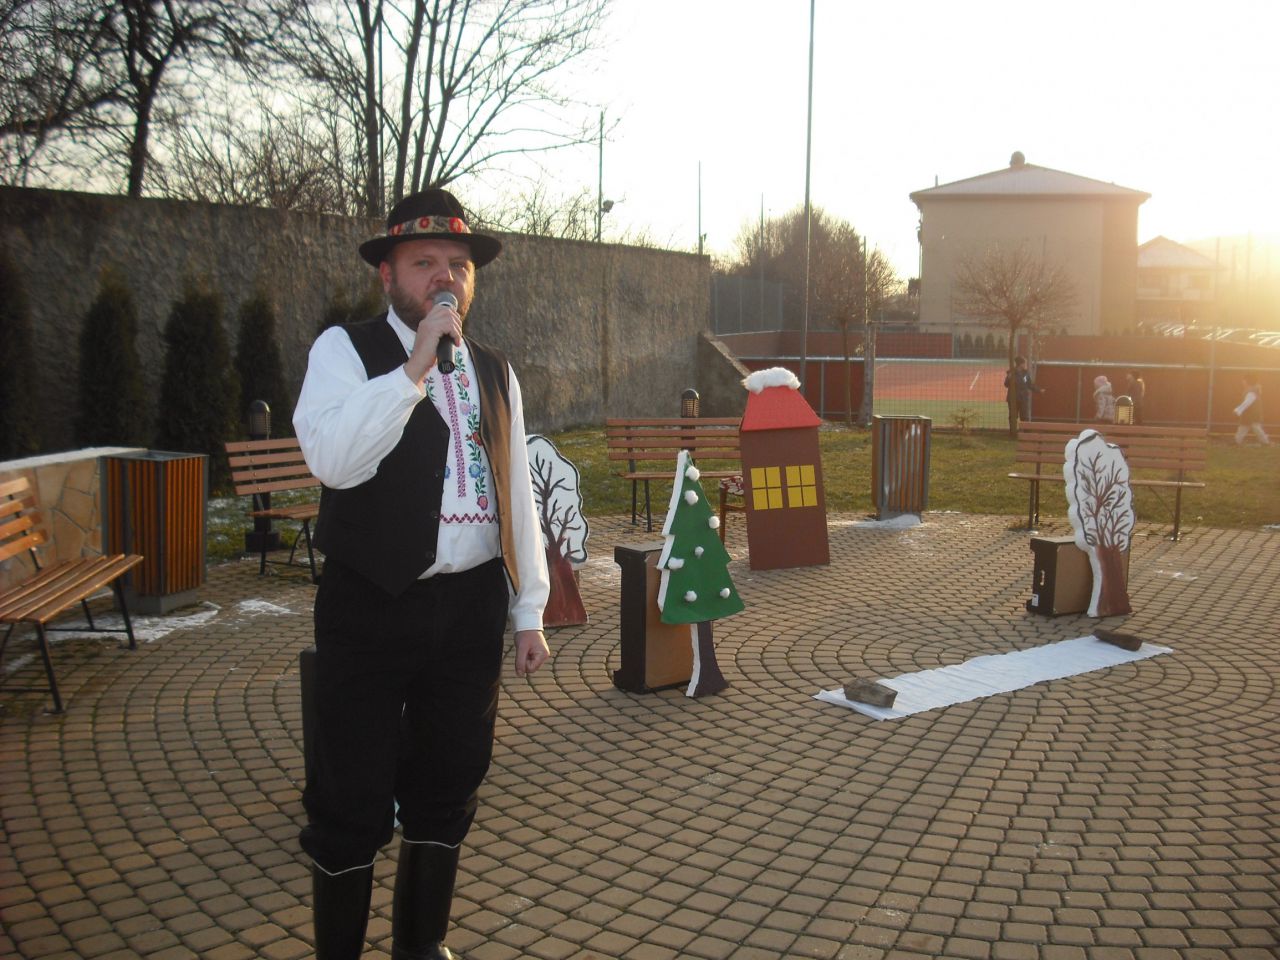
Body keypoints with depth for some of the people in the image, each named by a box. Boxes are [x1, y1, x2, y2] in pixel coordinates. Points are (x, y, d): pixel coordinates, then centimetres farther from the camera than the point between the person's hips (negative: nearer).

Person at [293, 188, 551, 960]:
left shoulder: (495, 372, 12)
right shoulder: (347, 350, -4)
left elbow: (517, 493, 12)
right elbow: (332, 458, -22)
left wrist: (529, 609, 11)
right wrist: (415, 365, -23)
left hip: (472, 607, 5)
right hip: (372, 608, -5)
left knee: (449, 789, 15)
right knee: (354, 801, 3)